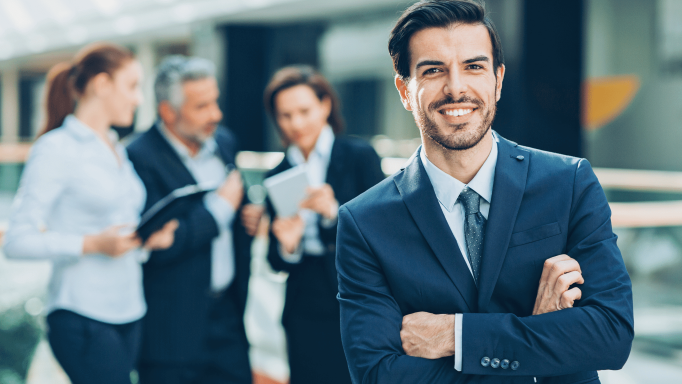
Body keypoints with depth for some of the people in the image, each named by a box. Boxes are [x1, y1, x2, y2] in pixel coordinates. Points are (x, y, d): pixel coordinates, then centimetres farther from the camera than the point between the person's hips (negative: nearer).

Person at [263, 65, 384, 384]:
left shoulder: (359, 156, -1)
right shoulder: (277, 176, 8)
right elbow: (276, 263, 9)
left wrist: (333, 212, -21)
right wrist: (287, 247, -13)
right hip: (307, 317, 3)